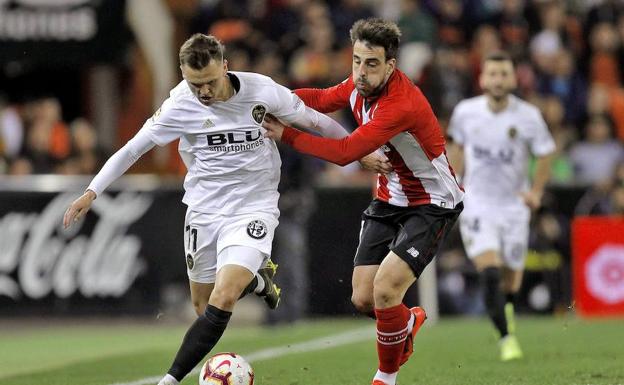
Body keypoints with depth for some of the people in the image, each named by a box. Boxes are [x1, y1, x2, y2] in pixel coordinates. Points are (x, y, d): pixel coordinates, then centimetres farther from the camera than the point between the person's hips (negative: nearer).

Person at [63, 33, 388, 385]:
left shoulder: (262, 91, -14)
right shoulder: (180, 106, -12)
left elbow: (314, 120, 1)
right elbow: (133, 149, -6)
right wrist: (92, 192, -13)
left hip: (253, 209, -3)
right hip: (204, 210, 3)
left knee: (222, 300, -19)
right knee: (202, 303, 11)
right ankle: (256, 280, 40)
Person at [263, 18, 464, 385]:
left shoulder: (402, 104, -32)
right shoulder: (361, 85, -7)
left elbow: (345, 152, -32)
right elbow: (322, 99, 13)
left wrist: (286, 134, -25)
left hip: (433, 204, -8)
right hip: (390, 200, 8)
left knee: (386, 289, -21)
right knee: (363, 299, 2)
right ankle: (408, 322, 37)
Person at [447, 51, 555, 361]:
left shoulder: (528, 117, -10)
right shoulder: (465, 112, -5)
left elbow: (545, 153, 5)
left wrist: (536, 192, -1)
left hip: (513, 205, 1)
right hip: (476, 204, -1)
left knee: (510, 279, 10)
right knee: (490, 274, -19)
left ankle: (505, 307, 46)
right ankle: (507, 338, -11)